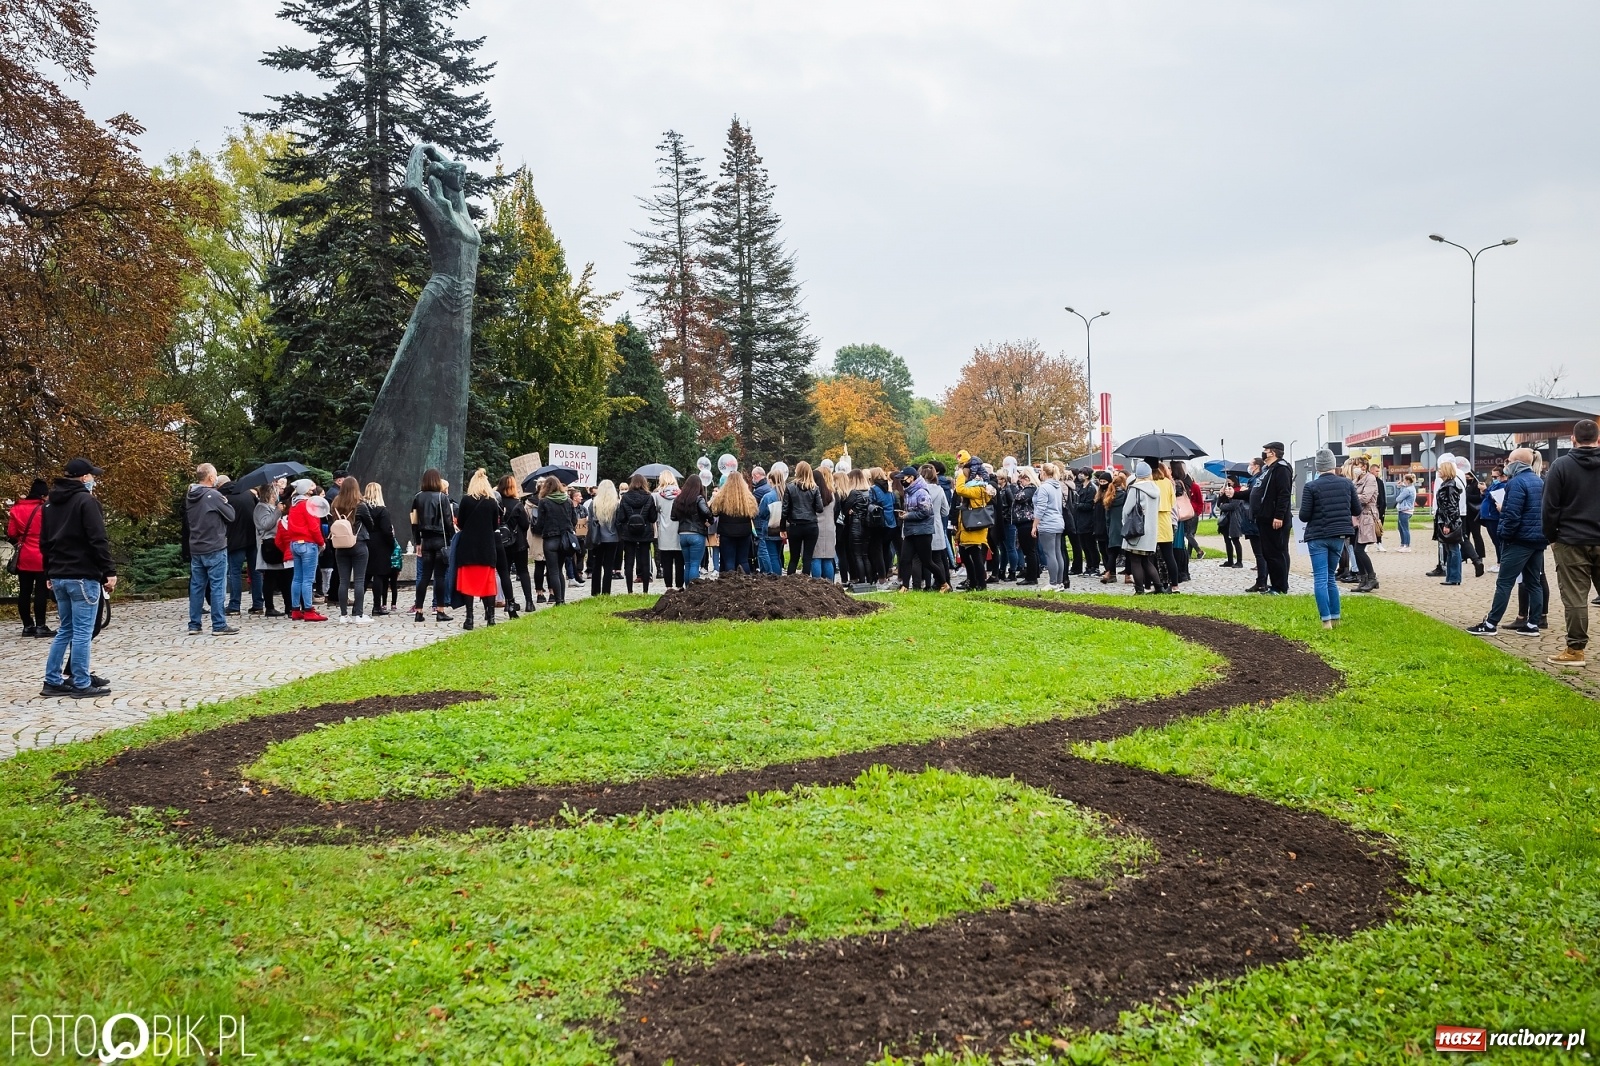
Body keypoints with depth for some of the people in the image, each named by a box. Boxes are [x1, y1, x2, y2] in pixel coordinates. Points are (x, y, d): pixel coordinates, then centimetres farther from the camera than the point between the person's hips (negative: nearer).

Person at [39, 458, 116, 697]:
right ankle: (82, 684, -1)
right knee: (83, 631, -4)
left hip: (59, 576, 8)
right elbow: (98, 541, -17)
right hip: (83, 576, -8)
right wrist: (109, 572, -14)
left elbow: (44, 542, 20)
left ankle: (53, 681, 15)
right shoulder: (86, 501, -10)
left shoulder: (51, 503, 16)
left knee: (65, 630, 15)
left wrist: (50, 574, 24)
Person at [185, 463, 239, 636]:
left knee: (196, 586, 11)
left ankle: (194, 624, 15)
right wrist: (225, 502, 8)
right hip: (215, 549, -7)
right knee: (218, 587, -3)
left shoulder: (190, 497, 7)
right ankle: (219, 625, -3)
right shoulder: (214, 496, -14)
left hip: (195, 549, 7)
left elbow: (187, 515, 18)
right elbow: (231, 516, -8)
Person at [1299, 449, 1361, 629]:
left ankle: (1326, 620, -9)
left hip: (1318, 537, -4)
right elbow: (1358, 511, 8)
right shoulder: (1347, 483, 2)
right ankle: (1335, 618, 16)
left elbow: (1304, 516, -9)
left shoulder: (1311, 486, -9)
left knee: (1320, 579, -3)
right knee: (1330, 577, 16)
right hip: (1339, 536, 4)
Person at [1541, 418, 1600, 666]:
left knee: (1574, 598, -1)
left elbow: (1550, 507, -7)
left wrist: (1550, 537, 5)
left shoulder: (1561, 466, -7)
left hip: (1572, 542, -3)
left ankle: (1575, 650, 1)